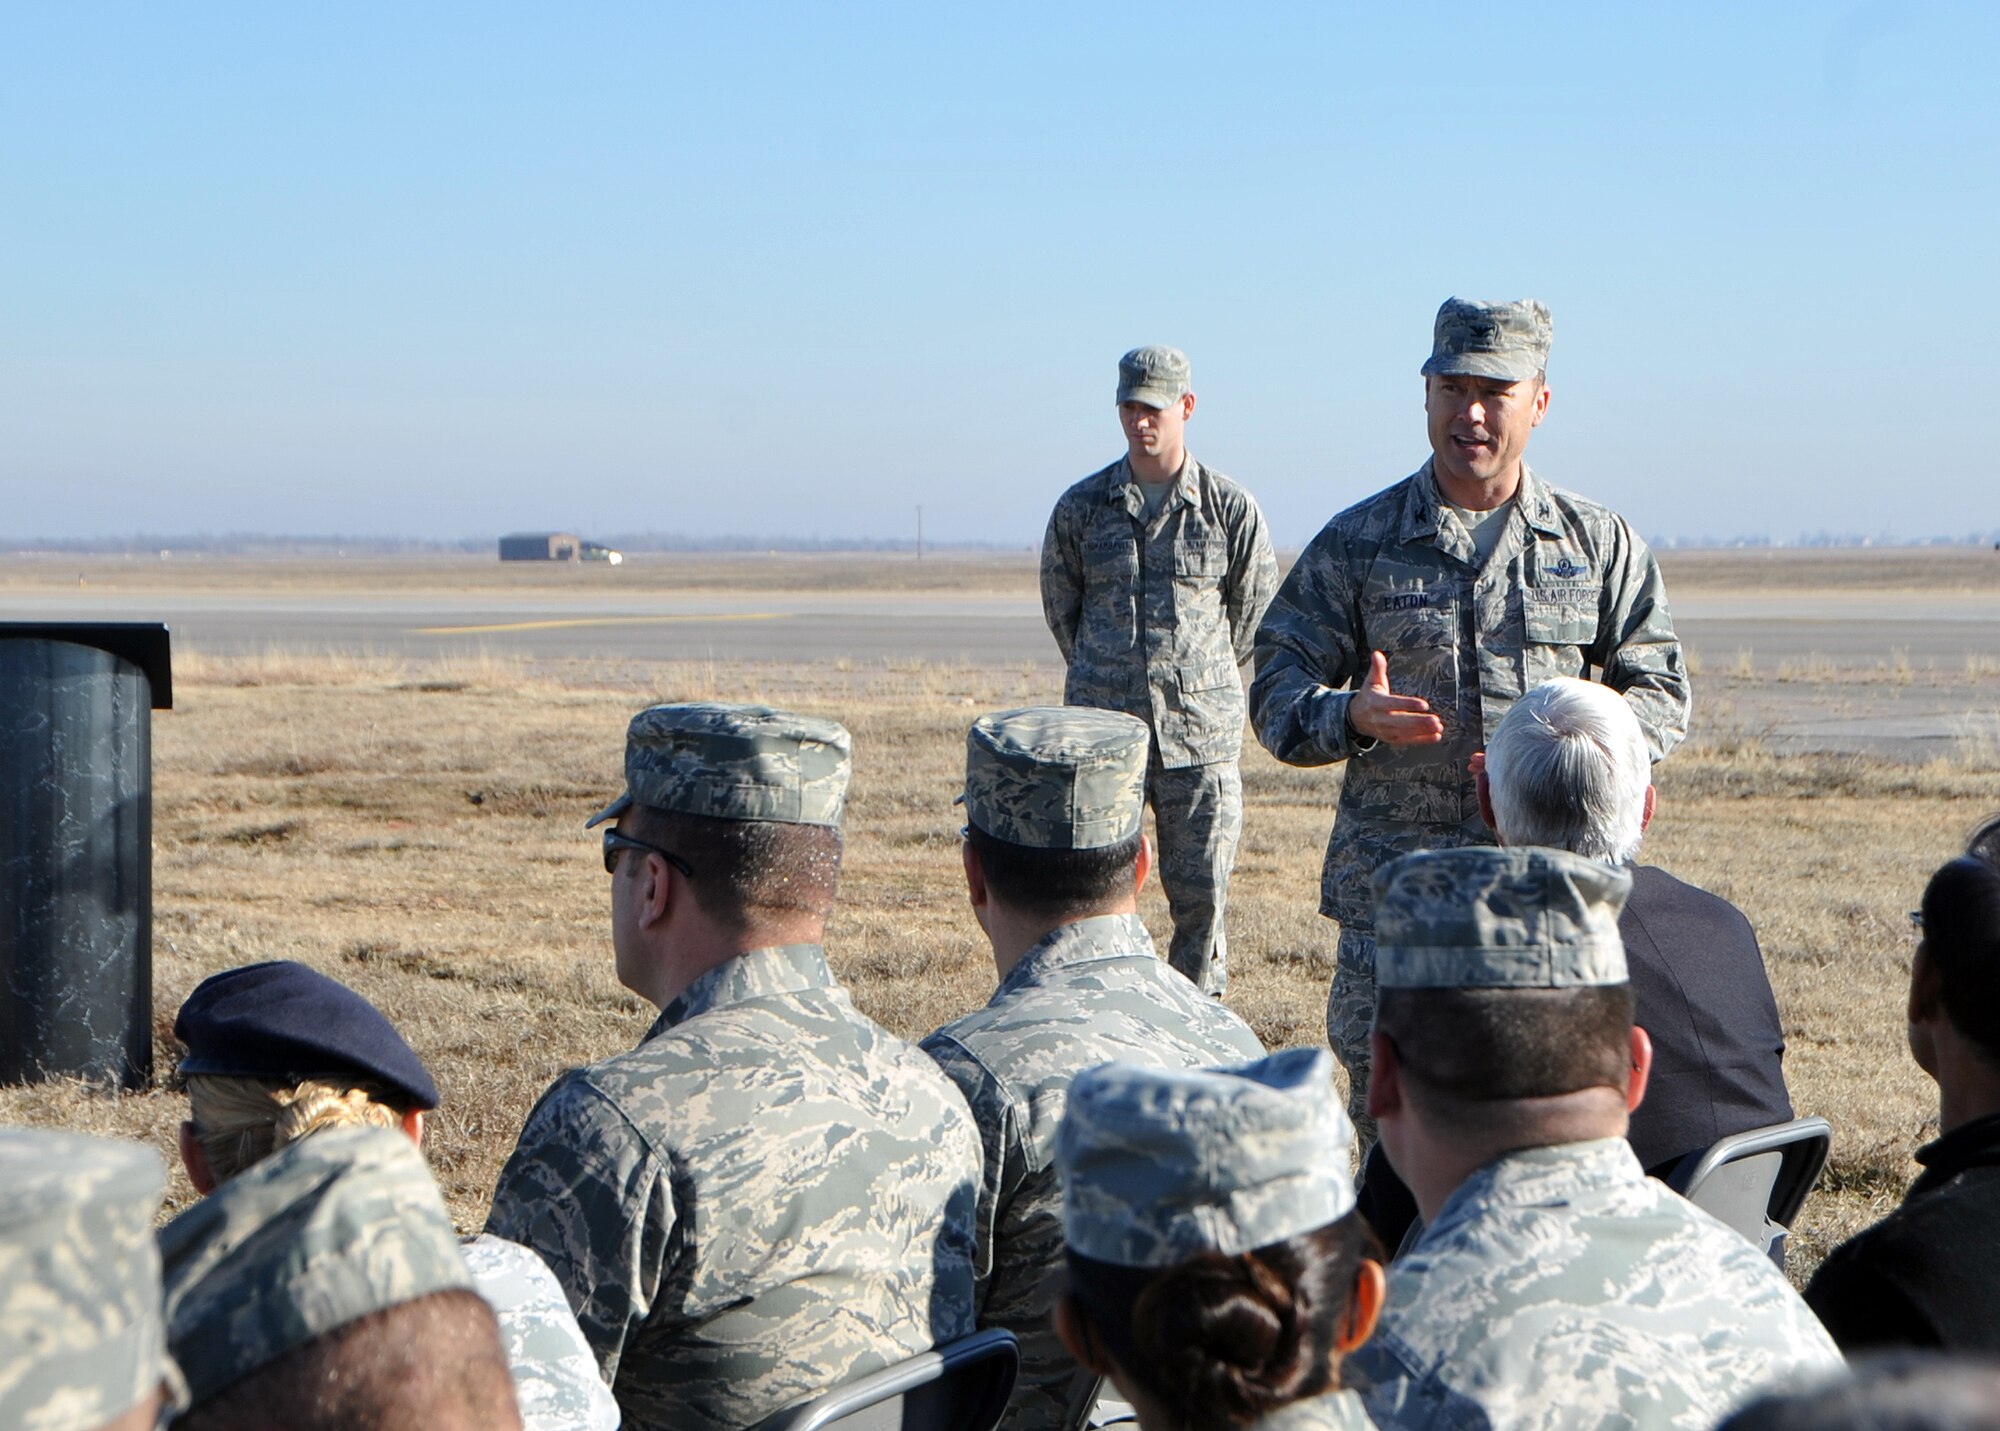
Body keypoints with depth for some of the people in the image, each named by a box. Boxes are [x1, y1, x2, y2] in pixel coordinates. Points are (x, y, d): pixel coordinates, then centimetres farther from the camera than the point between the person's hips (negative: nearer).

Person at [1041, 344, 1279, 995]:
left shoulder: (1231, 508, 2)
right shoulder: (1080, 508, 5)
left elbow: (1254, 611, 14)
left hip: (1200, 731, -1)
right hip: (1100, 728, 1)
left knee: (1201, 893, 0)